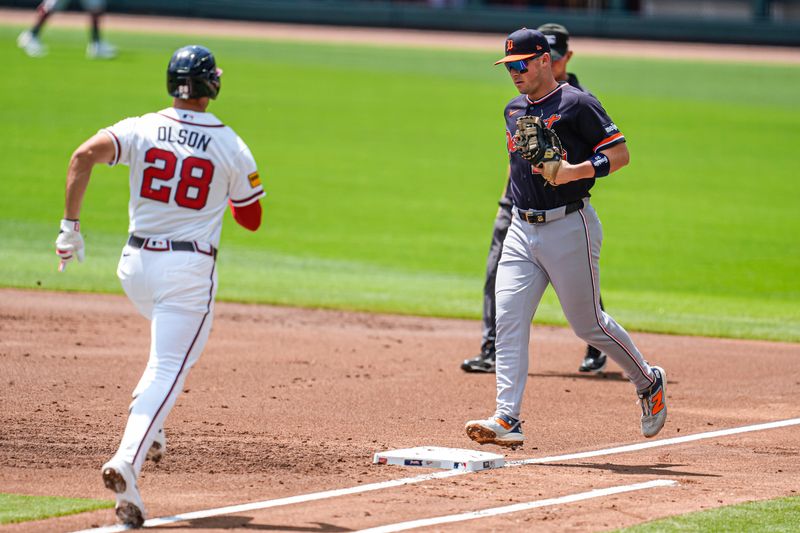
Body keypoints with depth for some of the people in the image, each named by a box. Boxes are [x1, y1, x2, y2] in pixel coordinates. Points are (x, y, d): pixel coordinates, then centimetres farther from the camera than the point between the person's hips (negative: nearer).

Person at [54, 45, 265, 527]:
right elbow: (252, 220, 8)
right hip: (190, 270, -4)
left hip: (136, 266, 4)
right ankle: (126, 462, -29)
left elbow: (85, 155, -17)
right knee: (167, 371, -8)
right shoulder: (233, 148, -3)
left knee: (172, 345, 32)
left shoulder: (141, 130, -1)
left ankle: (148, 428, 18)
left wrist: (70, 225, -13)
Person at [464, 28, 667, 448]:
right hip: (521, 230, 6)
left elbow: (620, 153, -10)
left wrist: (576, 171, -24)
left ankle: (649, 382, 27)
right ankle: (507, 419, -14)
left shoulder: (576, 104, -9)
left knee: (587, 324, 2)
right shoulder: (513, 110, 14)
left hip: (569, 228, -6)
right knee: (508, 319, -9)